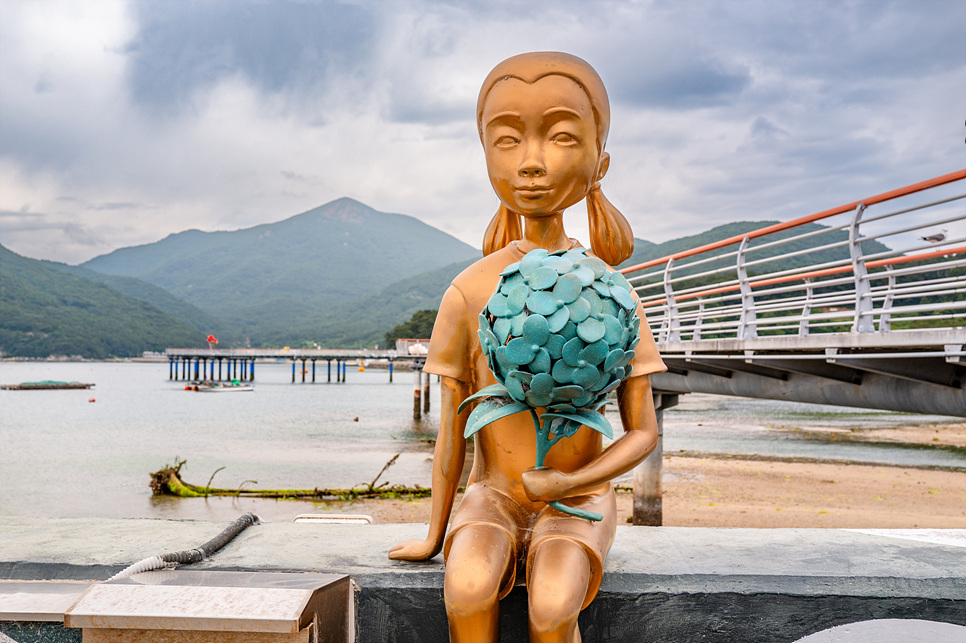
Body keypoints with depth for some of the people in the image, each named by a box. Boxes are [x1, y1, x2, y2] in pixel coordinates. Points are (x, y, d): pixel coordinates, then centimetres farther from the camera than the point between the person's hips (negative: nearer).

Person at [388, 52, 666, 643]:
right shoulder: (469, 292, -5)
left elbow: (644, 431, -3)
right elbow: (452, 429, 1)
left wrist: (568, 482, -18)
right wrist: (435, 536, 5)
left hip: (577, 500, 0)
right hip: (493, 493, 1)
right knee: (468, 588, -32)